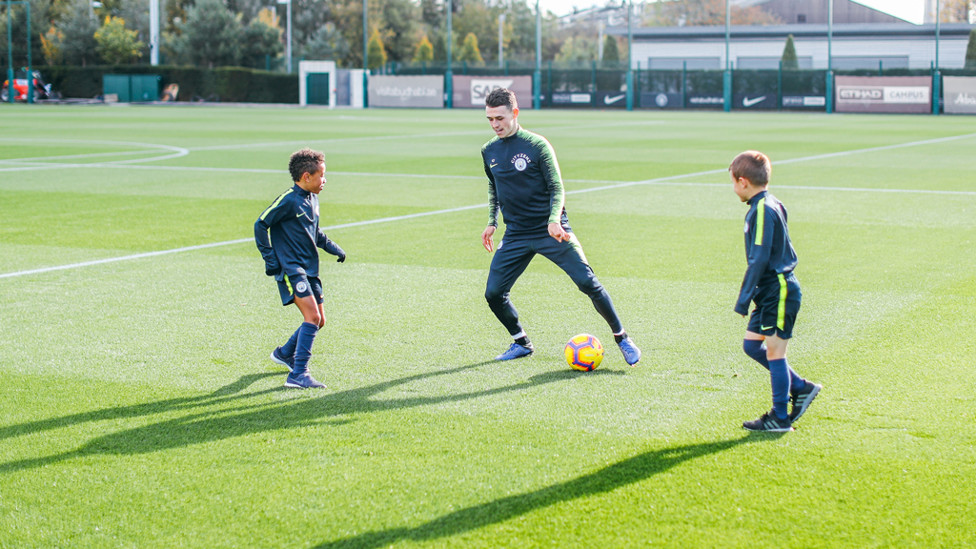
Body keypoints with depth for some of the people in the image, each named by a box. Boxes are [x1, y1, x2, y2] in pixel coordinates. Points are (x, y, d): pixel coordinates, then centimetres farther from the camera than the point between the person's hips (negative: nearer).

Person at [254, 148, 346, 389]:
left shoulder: (312, 199, 12)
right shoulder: (288, 200, -15)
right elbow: (261, 225, -11)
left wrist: (331, 246, 15)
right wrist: (269, 258, -12)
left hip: (309, 269, 9)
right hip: (290, 268, -9)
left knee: (318, 320, 13)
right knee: (312, 317, -20)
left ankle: (284, 353, 37)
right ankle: (298, 375, -21)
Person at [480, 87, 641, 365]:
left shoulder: (536, 145, -9)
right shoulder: (489, 151, 6)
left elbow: (557, 188, -9)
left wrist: (553, 221, -25)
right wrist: (492, 221, 15)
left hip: (550, 231, -5)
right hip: (515, 235, 5)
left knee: (588, 283, -14)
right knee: (493, 293, -3)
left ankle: (622, 338, 4)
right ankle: (521, 343, 20)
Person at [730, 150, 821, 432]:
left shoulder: (762, 210, -18)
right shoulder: (772, 205, 12)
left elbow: (759, 259, -22)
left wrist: (743, 300, -19)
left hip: (779, 292, -10)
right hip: (771, 291, 10)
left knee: (774, 351, -3)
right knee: (752, 344, 13)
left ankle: (780, 418, 4)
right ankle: (800, 387, 20)